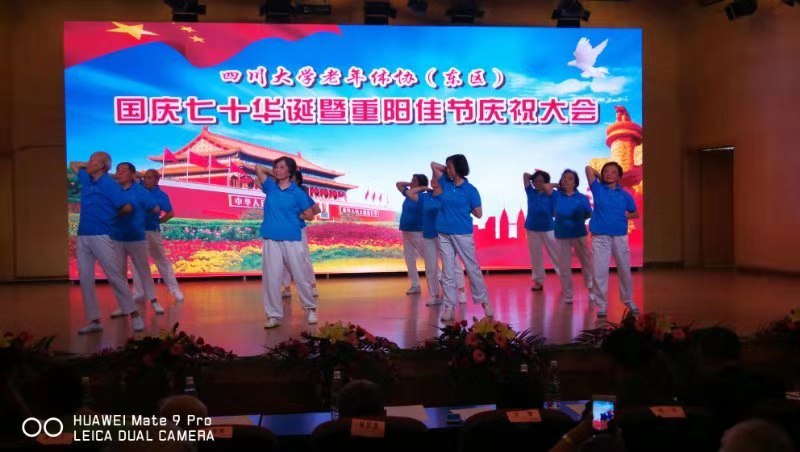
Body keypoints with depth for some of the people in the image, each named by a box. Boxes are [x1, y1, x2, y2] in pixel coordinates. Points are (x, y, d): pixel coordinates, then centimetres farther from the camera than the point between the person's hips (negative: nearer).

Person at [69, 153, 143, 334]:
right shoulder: (86, 179, 13)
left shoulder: (110, 185, -7)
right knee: (85, 279, 4)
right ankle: (94, 321, 8)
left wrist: (112, 214, 7)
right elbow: (73, 164, 32)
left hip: (101, 236, -7)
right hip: (83, 237, 7)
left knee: (115, 277, -6)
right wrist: (87, 165, 19)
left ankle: (134, 316, -1)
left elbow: (127, 208, -11)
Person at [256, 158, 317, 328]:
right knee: (271, 277, 0)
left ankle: (311, 309, 22)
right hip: (271, 239, 3)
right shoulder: (270, 188, 8)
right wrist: (274, 175, 19)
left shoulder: (297, 193, -1)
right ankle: (274, 315, 7)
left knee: (300, 276, 4)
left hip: (292, 240, -3)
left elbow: (309, 215, 3)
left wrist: (292, 213, 7)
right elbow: (258, 168, 17)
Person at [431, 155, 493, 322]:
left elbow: (479, 213, -5)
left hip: (463, 234, -4)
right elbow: (433, 165, 14)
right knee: (448, 272, 4)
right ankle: (449, 307, 7)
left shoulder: (470, 190, -7)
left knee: (472, 268, 5)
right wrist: (447, 170, 9)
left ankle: (484, 301, 18)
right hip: (444, 234, 4)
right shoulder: (446, 183, 5)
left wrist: (464, 207, 0)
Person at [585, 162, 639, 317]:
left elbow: (635, 213, 17)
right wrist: (600, 177, 9)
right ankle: (602, 305, 9)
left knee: (624, 270, 11)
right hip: (600, 237, -1)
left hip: (620, 237, 2)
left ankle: (629, 301, 28)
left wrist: (626, 217, -1)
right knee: (599, 272, -1)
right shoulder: (598, 189, 2)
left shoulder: (625, 195, 5)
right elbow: (588, 169, -4)